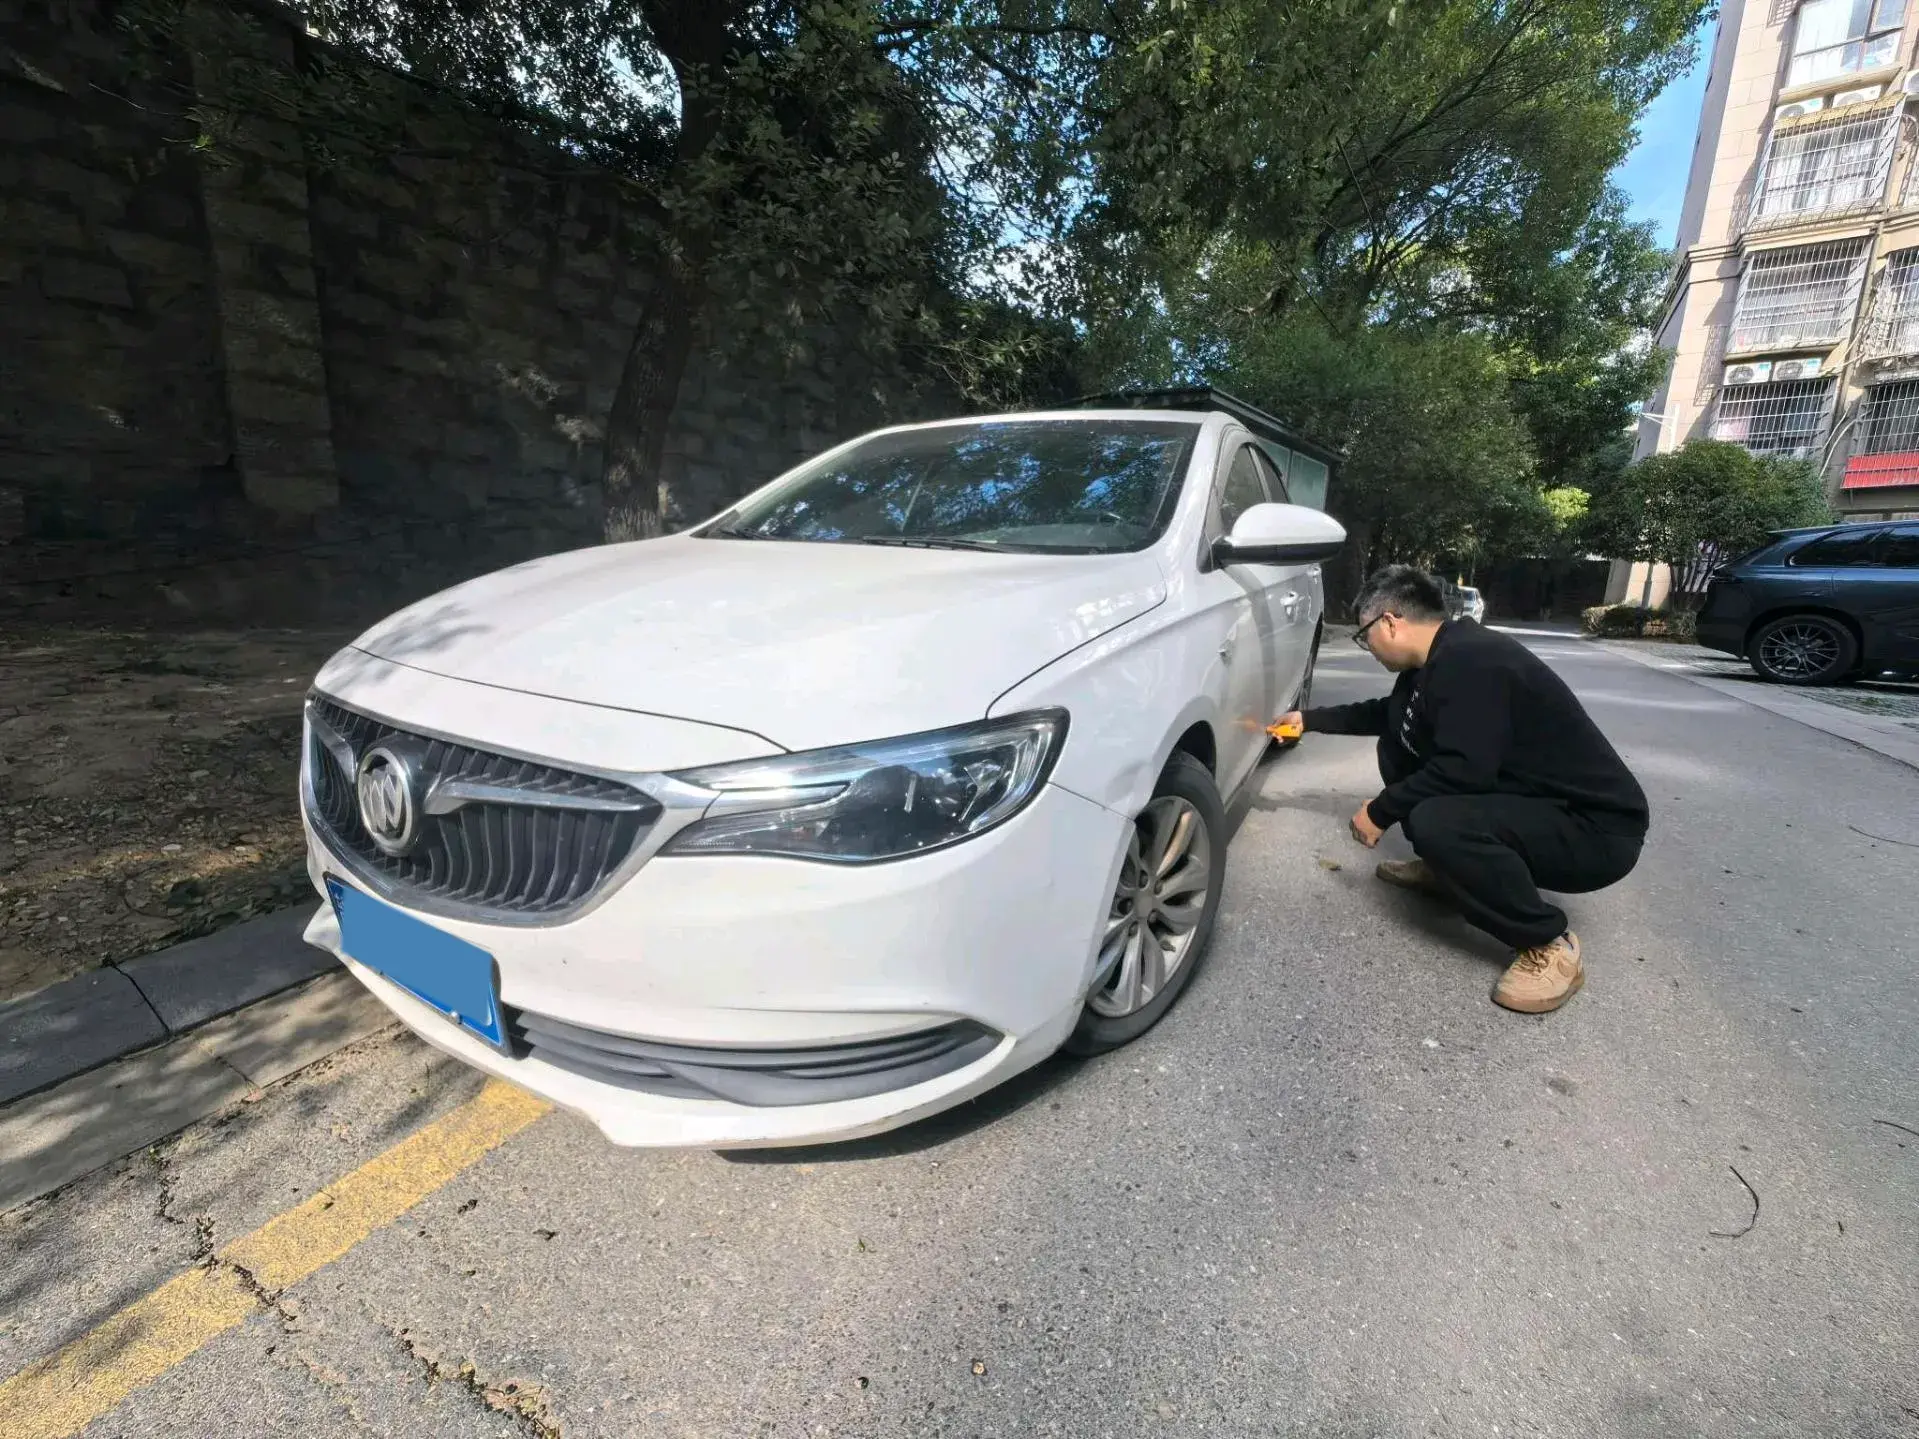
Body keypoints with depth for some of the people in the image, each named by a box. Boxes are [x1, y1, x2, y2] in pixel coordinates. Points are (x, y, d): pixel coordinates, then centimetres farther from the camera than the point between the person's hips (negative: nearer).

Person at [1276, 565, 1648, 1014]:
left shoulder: (1469, 659, -25)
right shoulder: (1437, 661, 5)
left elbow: (1462, 770, -32)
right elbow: (1387, 713, 24)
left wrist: (1381, 812, -18)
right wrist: (1310, 719, 27)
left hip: (1597, 829, -9)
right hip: (1529, 800, 10)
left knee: (1436, 823, -35)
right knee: (1398, 748, 6)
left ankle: (1550, 946, -12)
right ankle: (1445, 868, 18)